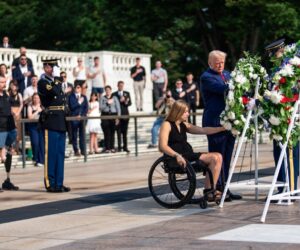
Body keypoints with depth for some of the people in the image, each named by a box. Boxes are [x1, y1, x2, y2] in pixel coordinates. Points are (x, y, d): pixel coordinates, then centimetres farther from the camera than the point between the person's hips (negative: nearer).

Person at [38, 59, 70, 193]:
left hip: (61, 122, 8)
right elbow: (54, 92, -28)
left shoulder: (56, 82, 18)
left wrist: (66, 123, 19)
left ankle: (59, 183, 13)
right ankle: (50, 183, -1)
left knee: (60, 154, 9)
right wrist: (56, 79, -14)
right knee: (51, 153, -5)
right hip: (51, 122, -8)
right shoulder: (42, 82, -7)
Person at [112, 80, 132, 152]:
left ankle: (125, 147, 4)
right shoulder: (114, 94, 5)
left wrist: (126, 102, -14)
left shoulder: (127, 93, 14)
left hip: (125, 114, 2)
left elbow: (130, 103, 7)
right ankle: (119, 147, -2)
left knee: (125, 132, 2)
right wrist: (120, 101, -17)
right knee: (118, 132, -3)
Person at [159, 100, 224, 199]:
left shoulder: (184, 125, 20)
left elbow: (203, 130, 17)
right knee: (214, 158, -20)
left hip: (189, 155, 8)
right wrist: (177, 156, -30)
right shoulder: (167, 125, -3)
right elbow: (163, 146, -15)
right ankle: (209, 191, -12)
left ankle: (211, 191, -13)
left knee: (218, 157, -9)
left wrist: (222, 128, 9)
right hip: (178, 159, -8)